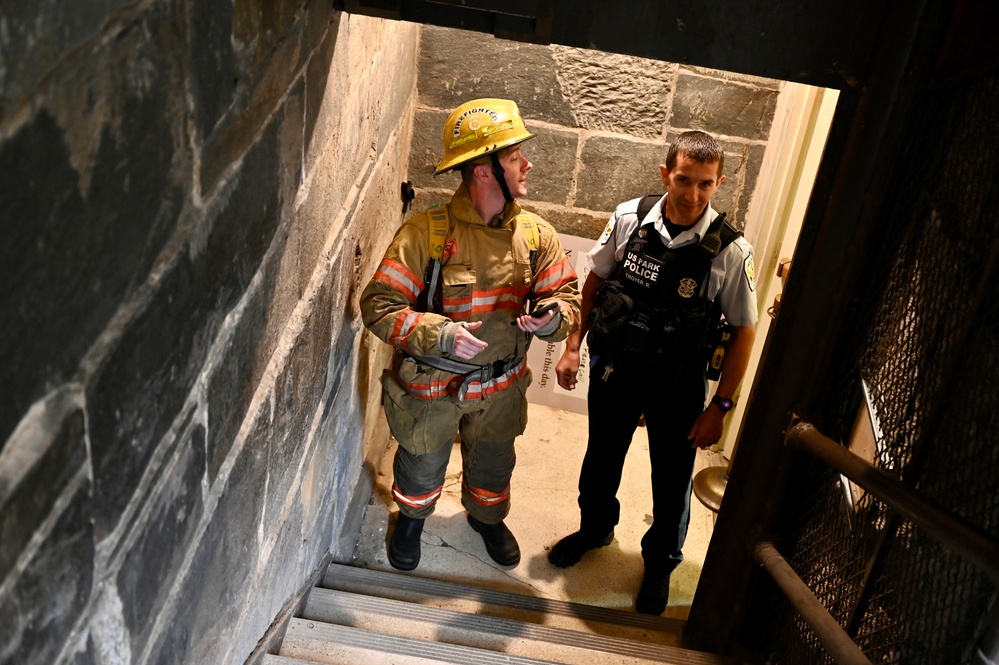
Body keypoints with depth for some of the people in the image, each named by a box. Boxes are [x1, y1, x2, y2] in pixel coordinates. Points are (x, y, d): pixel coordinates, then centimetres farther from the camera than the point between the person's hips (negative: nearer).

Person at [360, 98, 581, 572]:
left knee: (493, 465, 28)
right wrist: (441, 334, -36)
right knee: (421, 468, 24)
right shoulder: (425, 234, -26)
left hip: (501, 388, 3)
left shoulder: (537, 235, -12)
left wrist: (552, 316, -29)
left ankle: (487, 517, 61)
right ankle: (412, 518, 58)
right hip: (430, 387, -3)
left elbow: (567, 295, -5)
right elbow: (379, 306, -25)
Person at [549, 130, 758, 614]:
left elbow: (743, 331, -11)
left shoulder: (730, 253, -21)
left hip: (677, 388, -2)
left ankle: (660, 562, 44)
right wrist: (574, 346, -1)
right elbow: (595, 280, 1)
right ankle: (596, 527, 53)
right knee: (601, 460, 23)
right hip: (614, 371, 2)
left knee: (671, 483, 16)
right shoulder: (629, 219, -14)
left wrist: (719, 407, -11)